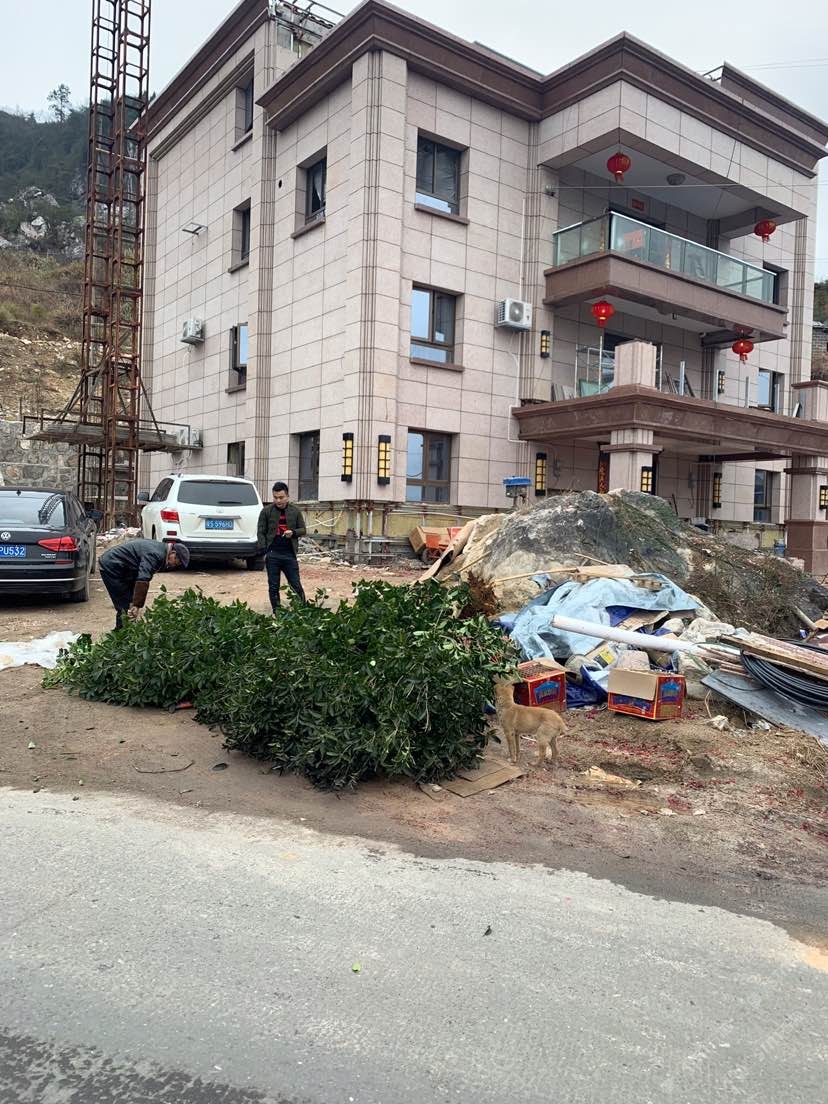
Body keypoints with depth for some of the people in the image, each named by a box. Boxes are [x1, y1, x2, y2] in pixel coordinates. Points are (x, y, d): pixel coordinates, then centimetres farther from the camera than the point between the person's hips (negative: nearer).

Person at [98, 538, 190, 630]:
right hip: (111, 566, -10)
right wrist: (137, 605, -36)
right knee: (125, 607, -10)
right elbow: (142, 581, -35)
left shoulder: (160, 548, 6)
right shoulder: (155, 555, -26)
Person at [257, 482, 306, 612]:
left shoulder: (295, 511, 6)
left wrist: (293, 532, -11)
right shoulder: (266, 511, 2)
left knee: (296, 585, 3)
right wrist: (262, 551, -9)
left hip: (290, 554, 0)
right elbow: (261, 532, 2)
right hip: (272, 555, 0)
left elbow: (303, 530, 11)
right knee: (273, 586, 6)